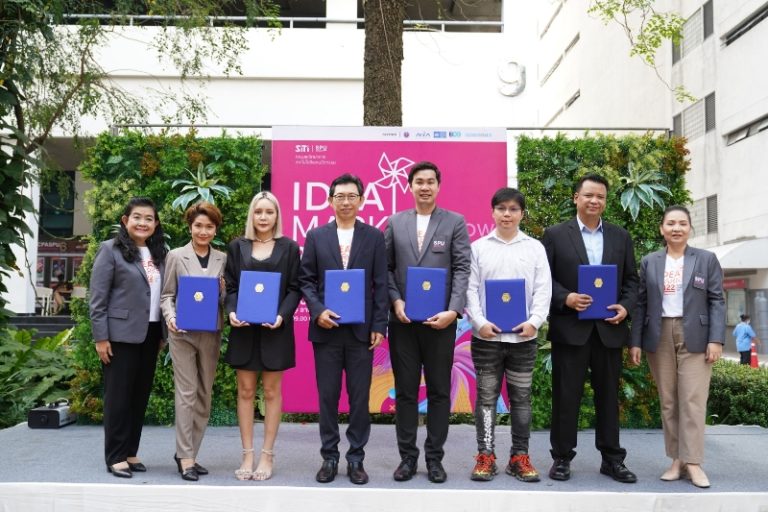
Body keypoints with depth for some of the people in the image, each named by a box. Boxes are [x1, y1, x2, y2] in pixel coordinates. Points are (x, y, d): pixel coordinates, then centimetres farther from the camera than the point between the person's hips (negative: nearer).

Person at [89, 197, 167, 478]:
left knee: (141, 395, 10)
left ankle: (130, 452, 20)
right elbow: (98, 298, -8)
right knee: (119, 395, 1)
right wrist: (100, 337, -13)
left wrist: (162, 334, 9)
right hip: (121, 334, -6)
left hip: (150, 334, 6)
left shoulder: (158, 254, 12)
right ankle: (116, 457, 9)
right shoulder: (111, 250, -4)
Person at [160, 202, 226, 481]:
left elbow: (226, 299, 11)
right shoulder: (176, 256, 2)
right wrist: (170, 317, -14)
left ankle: (187, 452, 19)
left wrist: (223, 289, -10)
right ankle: (185, 457, 3)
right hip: (183, 333, -3)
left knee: (204, 396, 7)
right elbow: (167, 295, 3)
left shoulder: (222, 259, 8)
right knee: (186, 393, -4)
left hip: (211, 334, 3)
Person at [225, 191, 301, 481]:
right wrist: (231, 312, -11)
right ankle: (247, 454, 13)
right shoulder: (237, 247, 9)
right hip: (244, 328, 2)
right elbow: (230, 286, 7)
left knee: (272, 392, 4)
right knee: (245, 391, 5)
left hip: (275, 328, -2)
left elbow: (294, 288, 1)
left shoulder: (289, 247, 4)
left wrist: (282, 315, -15)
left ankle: (267, 455, 12)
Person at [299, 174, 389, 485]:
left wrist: (379, 326, -4)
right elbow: (306, 280, 5)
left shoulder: (374, 236, 5)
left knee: (360, 397, 5)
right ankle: (329, 457, 19)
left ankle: (356, 458, 16)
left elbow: (381, 284, 2)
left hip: (361, 329, 0)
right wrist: (318, 311, -12)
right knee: (327, 396, 7)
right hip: (326, 328, 1)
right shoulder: (316, 236, 6)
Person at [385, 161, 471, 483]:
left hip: (440, 320, -1)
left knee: (439, 392, 6)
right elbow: (386, 268, 7)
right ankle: (407, 456, 18)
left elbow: (462, 269, -3)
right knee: (405, 391, 7)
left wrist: (453, 311, -15)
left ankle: (434, 457, 18)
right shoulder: (395, 222, 9)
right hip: (403, 320, 2)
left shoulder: (455, 222, 3)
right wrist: (396, 302, -8)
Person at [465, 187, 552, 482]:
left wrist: (534, 321, -12)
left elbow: (543, 289, 2)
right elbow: (470, 288, 0)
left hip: (523, 336, 1)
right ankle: (485, 456, 12)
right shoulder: (479, 247, 4)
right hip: (486, 336, -1)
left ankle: (520, 457, 16)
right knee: (486, 397, 5)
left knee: (521, 397, 8)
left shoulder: (535, 248, 6)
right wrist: (480, 322, -11)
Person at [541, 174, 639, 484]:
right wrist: (565, 298, -16)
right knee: (566, 395, 3)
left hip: (609, 329, 3)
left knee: (608, 395, 10)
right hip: (570, 328, -3)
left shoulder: (620, 237, 12)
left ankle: (612, 459, 20)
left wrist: (625, 306, -6)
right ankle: (562, 458, 13)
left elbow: (631, 279, 11)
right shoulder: (555, 234, 3)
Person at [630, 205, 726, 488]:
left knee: (692, 400, -6)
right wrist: (635, 341, 0)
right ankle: (677, 459, 11)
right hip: (659, 337, 2)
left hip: (695, 336, -2)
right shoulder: (649, 262, 9)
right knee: (668, 401, 4)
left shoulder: (707, 259, 5)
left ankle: (693, 462, -1)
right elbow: (641, 303, 7)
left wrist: (716, 339, -9)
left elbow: (717, 301, 1)